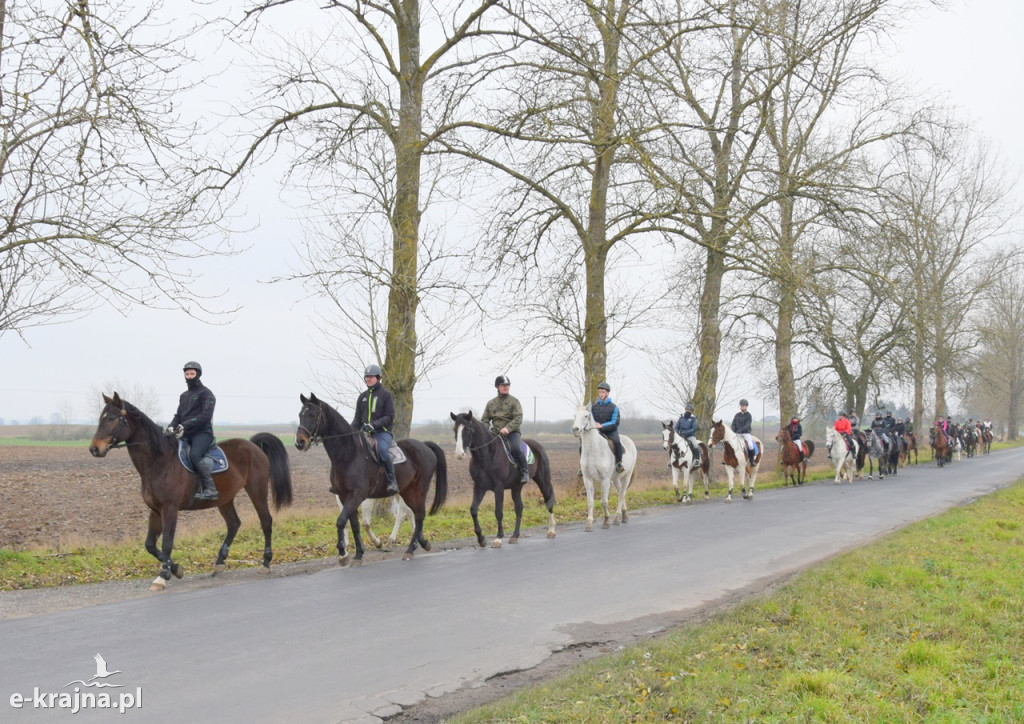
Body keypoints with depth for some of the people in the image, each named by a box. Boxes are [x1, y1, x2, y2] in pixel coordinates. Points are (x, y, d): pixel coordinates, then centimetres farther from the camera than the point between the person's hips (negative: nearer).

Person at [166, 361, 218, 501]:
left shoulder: (206, 393, -2)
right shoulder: (184, 396, 23)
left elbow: (205, 416, -14)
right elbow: (178, 415, 20)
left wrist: (185, 426, -21)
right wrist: (171, 427, -2)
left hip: (202, 433, -9)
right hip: (186, 434, 9)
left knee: (194, 455, -33)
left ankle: (210, 489, -32)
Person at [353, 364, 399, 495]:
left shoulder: (386, 394, 0)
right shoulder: (363, 396, 16)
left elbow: (389, 417, -7)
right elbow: (358, 418, 17)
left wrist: (374, 425, -20)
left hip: (382, 432, -6)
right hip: (365, 433, 6)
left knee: (381, 449, -34)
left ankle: (392, 480, -25)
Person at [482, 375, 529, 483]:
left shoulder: (514, 401, 3)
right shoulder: (490, 403, 14)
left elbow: (518, 418, -8)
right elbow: (485, 419, 15)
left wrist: (508, 428, -24)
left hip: (512, 432, -4)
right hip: (495, 433, 4)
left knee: (516, 449, -32)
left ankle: (525, 472, -17)